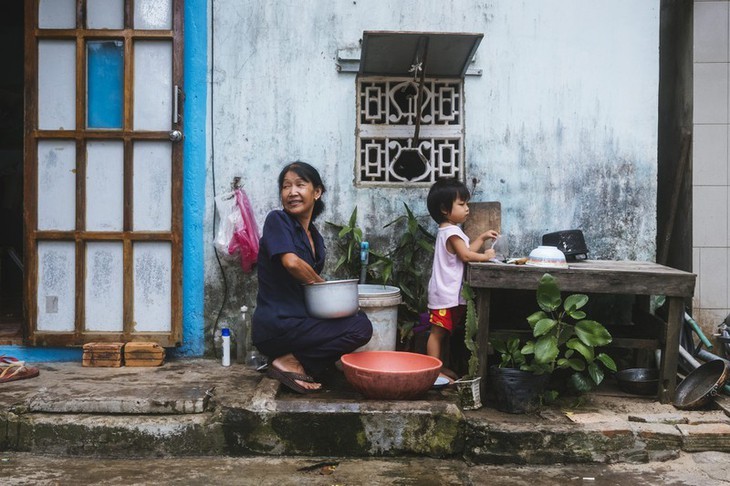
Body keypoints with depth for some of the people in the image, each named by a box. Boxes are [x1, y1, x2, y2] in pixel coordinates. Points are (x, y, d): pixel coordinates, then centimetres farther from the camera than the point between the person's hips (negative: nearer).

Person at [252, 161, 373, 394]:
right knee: (361, 329, -12)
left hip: (297, 320, 8)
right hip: (276, 326, -8)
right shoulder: (277, 220, -8)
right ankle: (288, 362, -8)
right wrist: (321, 284, -8)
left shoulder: (315, 237, 15)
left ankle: (298, 363, 2)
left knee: (360, 318, 10)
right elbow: (291, 262, -24)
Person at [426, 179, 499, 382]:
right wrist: (485, 256, -8)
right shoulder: (451, 232, -16)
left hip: (452, 293, 10)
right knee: (438, 332, -6)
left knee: (442, 332, 14)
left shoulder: (449, 231, 17)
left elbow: (467, 250, 21)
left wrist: (482, 237, 17)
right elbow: (465, 255, -21)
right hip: (445, 293, -10)